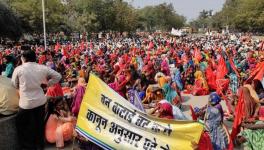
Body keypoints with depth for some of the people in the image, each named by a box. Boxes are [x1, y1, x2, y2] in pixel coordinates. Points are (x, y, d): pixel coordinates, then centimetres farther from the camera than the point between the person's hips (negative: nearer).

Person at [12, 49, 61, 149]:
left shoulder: (18, 69, -9)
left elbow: (14, 85, 4)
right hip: (40, 101, 4)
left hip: (26, 103, -4)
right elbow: (58, 76, 5)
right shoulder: (42, 68, -2)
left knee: (24, 127, 15)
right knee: (39, 124, 19)